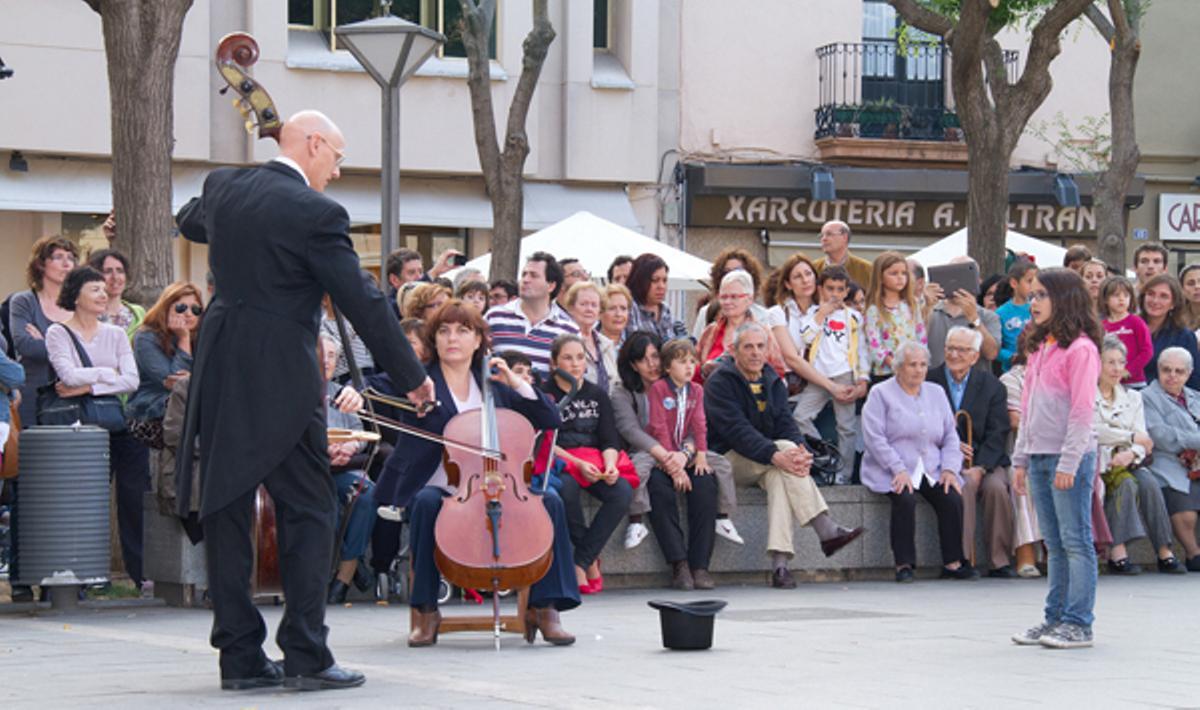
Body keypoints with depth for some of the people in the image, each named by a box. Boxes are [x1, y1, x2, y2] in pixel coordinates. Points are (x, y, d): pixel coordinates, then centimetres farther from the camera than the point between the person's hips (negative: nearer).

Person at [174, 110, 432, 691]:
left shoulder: (223, 187, 7)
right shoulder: (315, 214, -11)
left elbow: (190, 223, 31)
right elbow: (363, 302, -8)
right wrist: (411, 376, 0)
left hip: (218, 376, 6)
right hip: (280, 380, -6)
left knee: (225, 509, 8)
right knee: (307, 511, 2)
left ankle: (240, 655, 9)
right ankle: (306, 654, -2)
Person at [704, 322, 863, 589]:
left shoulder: (773, 382, 14)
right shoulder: (720, 383, -8)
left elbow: (786, 424, 1)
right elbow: (737, 431, -21)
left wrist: (801, 450, -22)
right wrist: (776, 455, -34)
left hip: (764, 466, 5)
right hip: (727, 461, -5)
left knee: (777, 476, -32)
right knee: (784, 448, -30)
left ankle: (779, 563, -42)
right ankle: (826, 530, -37)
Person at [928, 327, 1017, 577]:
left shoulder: (992, 385, 9)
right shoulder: (929, 381, 8)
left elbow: (997, 434, 0)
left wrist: (980, 468, -15)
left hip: (986, 461, 1)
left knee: (997, 487, -29)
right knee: (964, 486, -32)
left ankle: (1000, 561, -19)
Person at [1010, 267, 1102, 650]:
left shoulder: (1080, 349, -10)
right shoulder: (1039, 348, 17)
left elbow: (1082, 410, -14)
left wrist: (1069, 461, -18)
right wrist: (1021, 458, 15)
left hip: (1070, 457, -8)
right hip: (1039, 456, 8)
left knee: (1076, 542, -5)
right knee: (1054, 545, 11)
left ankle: (1079, 623, -3)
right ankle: (1055, 618, 15)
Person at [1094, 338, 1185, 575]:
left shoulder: (1132, 398, 19)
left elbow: (1143, 439, 8)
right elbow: (1092, 431, -11)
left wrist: (1132, 453, -15)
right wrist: (1132, 437, -8)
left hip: (1127, 462, 4)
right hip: (1096, 461, -4)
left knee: (1149, 483, -27)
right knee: (1127, 484, -33)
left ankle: (1164, 552, -29)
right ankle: (1117, 553, -39)